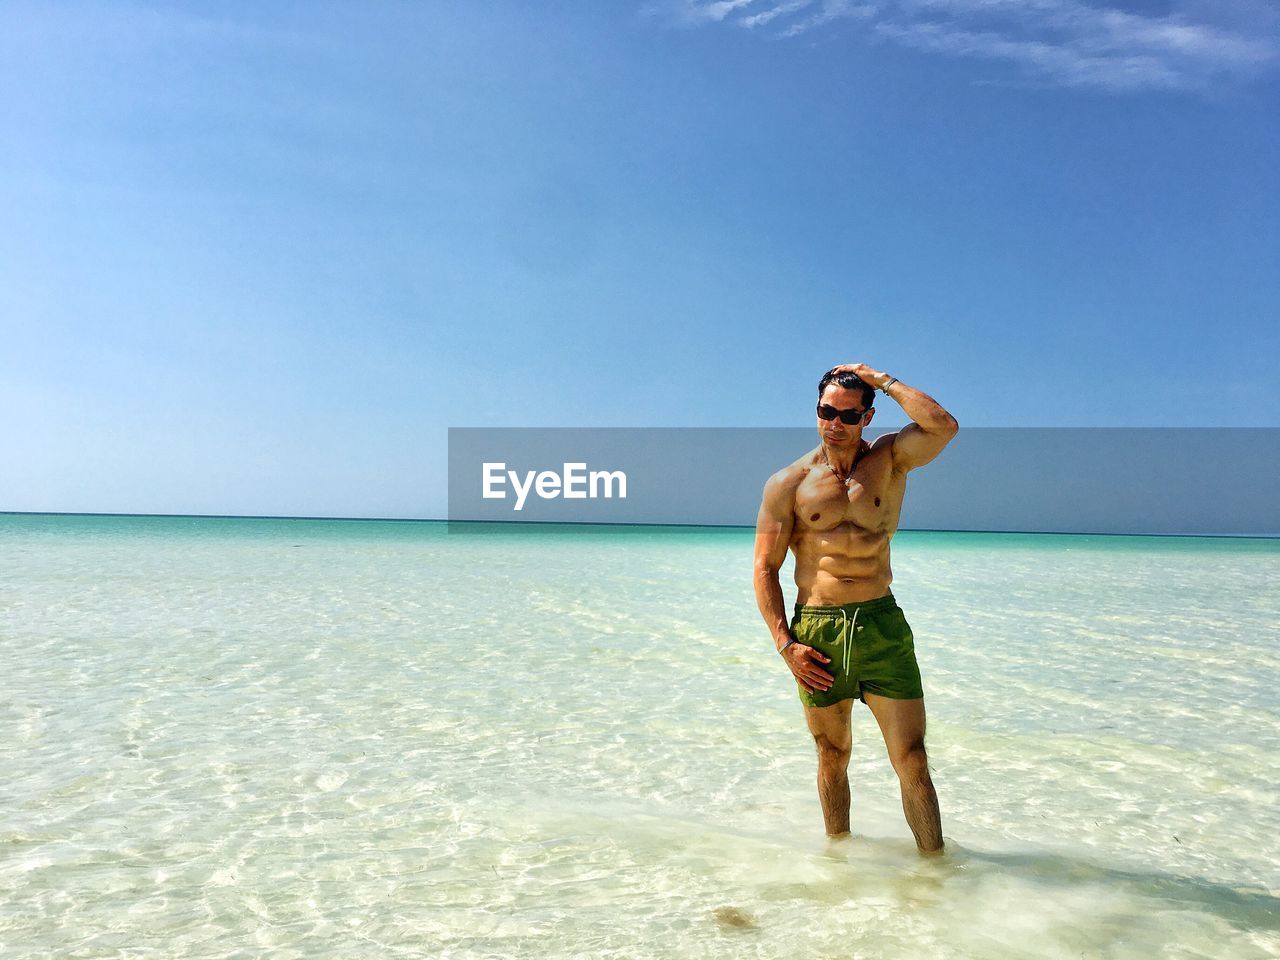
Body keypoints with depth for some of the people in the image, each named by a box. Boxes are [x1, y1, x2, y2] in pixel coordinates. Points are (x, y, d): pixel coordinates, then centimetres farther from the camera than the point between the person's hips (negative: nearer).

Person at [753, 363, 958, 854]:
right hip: (816, 632, 0)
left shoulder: (890, 460, 6)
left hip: (882, 624, 0)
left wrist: (882, 380, -6)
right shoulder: (788, 483, 4)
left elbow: (944, 426, -15)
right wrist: (785, 644, -8)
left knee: (912, 762, -1)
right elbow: (765, 568, 1)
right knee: (833, 757, 14)